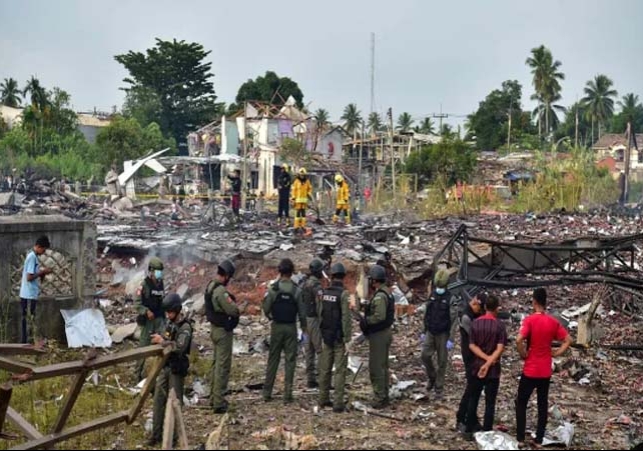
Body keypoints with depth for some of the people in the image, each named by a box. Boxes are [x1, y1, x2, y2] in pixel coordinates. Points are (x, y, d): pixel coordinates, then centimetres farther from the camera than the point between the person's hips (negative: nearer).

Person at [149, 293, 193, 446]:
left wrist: (162, 341, -25)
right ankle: (156, 434, 15)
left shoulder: (185, 327, -16)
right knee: (159, 399, 8)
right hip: (165, 366, 7)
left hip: (177, 369, -7)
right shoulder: (170, 323, 7)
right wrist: (159, 339, 4)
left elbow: (179, 347, -29)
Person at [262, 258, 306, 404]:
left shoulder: (273, 289, -7)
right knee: (290, 360, 5)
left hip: (276, 327, 1)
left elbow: (266, 308, -5)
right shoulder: (296, 291, -8)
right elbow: (301, 312, -5)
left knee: (273, 359, 10)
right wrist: (304, 327, 10)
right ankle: (287, 395, 3)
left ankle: (267, 393, 11)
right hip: (291, 328, -1)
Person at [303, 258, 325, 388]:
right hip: (315, 319, -9)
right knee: (321, 350, -7)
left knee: (310, 350, 10)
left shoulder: (306, 284, 13)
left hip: (307, 319, 9)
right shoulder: (316, 285, -17)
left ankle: (311, 379, 13)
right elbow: (319, 305, -23)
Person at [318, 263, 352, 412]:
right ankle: (338, 403, -1)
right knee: (340, 370, -1)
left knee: (325, 368, 14)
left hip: (326, 336, 6)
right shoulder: (343, 294, -16)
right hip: (339, 338, -6)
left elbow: (320, 314, 7)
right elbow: (346, 318, -19)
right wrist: (347, 340, -15)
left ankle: (323, 399, 22)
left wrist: (322, 334, 16)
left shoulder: (323, 293, 3)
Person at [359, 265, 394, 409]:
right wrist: (366, 319, 8)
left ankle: (380, 398, 0)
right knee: (383, 366, 17)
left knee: (376, 367, -4)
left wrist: (365, 320, -18)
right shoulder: (386, 294, 11)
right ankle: (384, 396, 26)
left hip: (378, 335, -11)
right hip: (385, 332, 11)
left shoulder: (379, 296, -21)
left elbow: (379, 316, -32)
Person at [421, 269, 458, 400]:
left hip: (443, 334, -4)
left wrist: (450, 339, -15)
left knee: (442, 361, 2)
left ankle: (439, 388, 12)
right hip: (431, 332, 4)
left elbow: (453, 319, -12)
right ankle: (432, 378, 22)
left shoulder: (450, 299, -12)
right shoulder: (432, 295, 4)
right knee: (425, 356, -4)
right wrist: (425, 331, 13)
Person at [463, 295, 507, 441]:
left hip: (476, 367, 3)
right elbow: (500, 349, -17)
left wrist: (486, 358, -9)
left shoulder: (475, 323, -1)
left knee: (473, 400, 13)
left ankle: (469, 431, 17)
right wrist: (488, 363, -16)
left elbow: (472, 346, -5)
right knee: (490, 403, 6)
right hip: (493, 370, -3)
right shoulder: (499, 325, -10)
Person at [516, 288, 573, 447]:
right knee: (543, 405, 13)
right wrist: (556, 353, 4)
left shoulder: (529, 320, -14)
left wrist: (523, 355, -11)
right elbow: (568, 340, 3)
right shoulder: (553, 322, 1)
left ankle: (520, 439, 9)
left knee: (521, 403, 9)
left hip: (530, 370, -4)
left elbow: (519, 340, -27)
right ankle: (539, 440, 16)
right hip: (546, 372, 4)